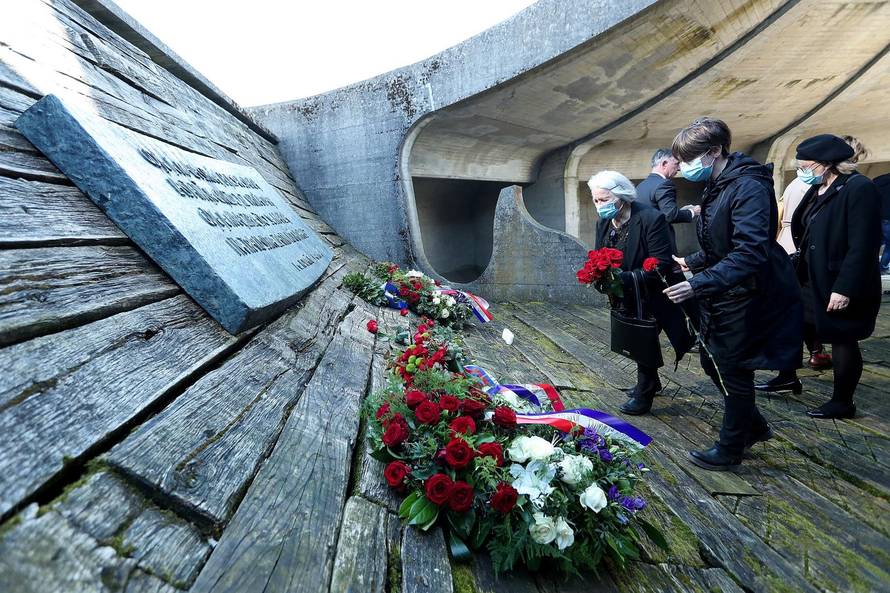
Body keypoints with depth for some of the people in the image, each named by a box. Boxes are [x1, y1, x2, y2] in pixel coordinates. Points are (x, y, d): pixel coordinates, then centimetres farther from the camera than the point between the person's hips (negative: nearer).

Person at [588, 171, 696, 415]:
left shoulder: (651, 219, -25)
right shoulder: (603, 223, -4)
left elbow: (660, 265, -28)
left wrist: (624, 278, -35)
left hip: (655, 294, -7)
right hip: (629, 297, 7)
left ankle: (644, 395, 17)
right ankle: (649, 383, 41)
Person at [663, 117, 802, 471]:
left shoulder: (749, 187, -22)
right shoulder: (717, 186, 8)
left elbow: (749, 253, -32)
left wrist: (700, 283, -38)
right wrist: (693, 262, 22)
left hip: (745, 298, -9)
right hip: (723, 296, 9)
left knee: (734, 372, 4)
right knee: (712, 362, 18)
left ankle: (729, 450, 24)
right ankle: (754, 426, 40)